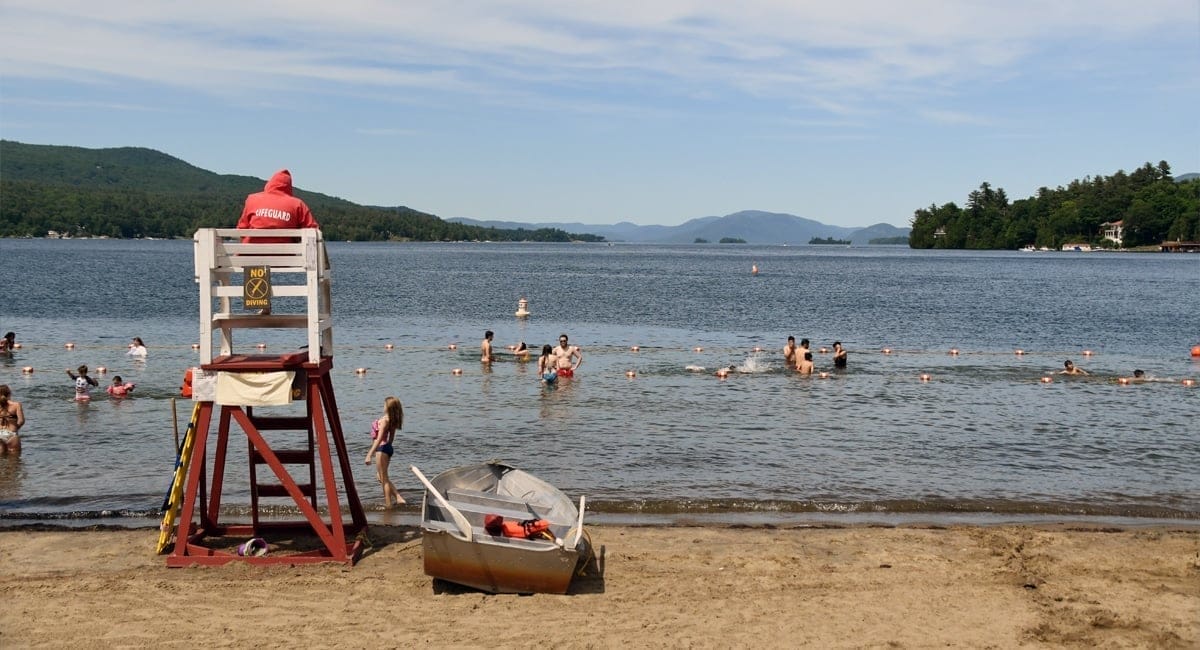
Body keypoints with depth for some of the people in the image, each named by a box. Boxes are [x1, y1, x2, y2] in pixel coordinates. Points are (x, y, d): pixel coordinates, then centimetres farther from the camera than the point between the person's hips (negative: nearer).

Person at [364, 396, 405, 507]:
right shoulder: (393, 421, 7)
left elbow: (379, 439, -25)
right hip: (388, 448, 9)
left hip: (382, 448, -9)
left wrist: (369, 454, -26)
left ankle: (388, 505, 5)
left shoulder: (384, 420, -19)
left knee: (384, 479, 0)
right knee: (382, 477, 20)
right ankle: (398, 497, 14)